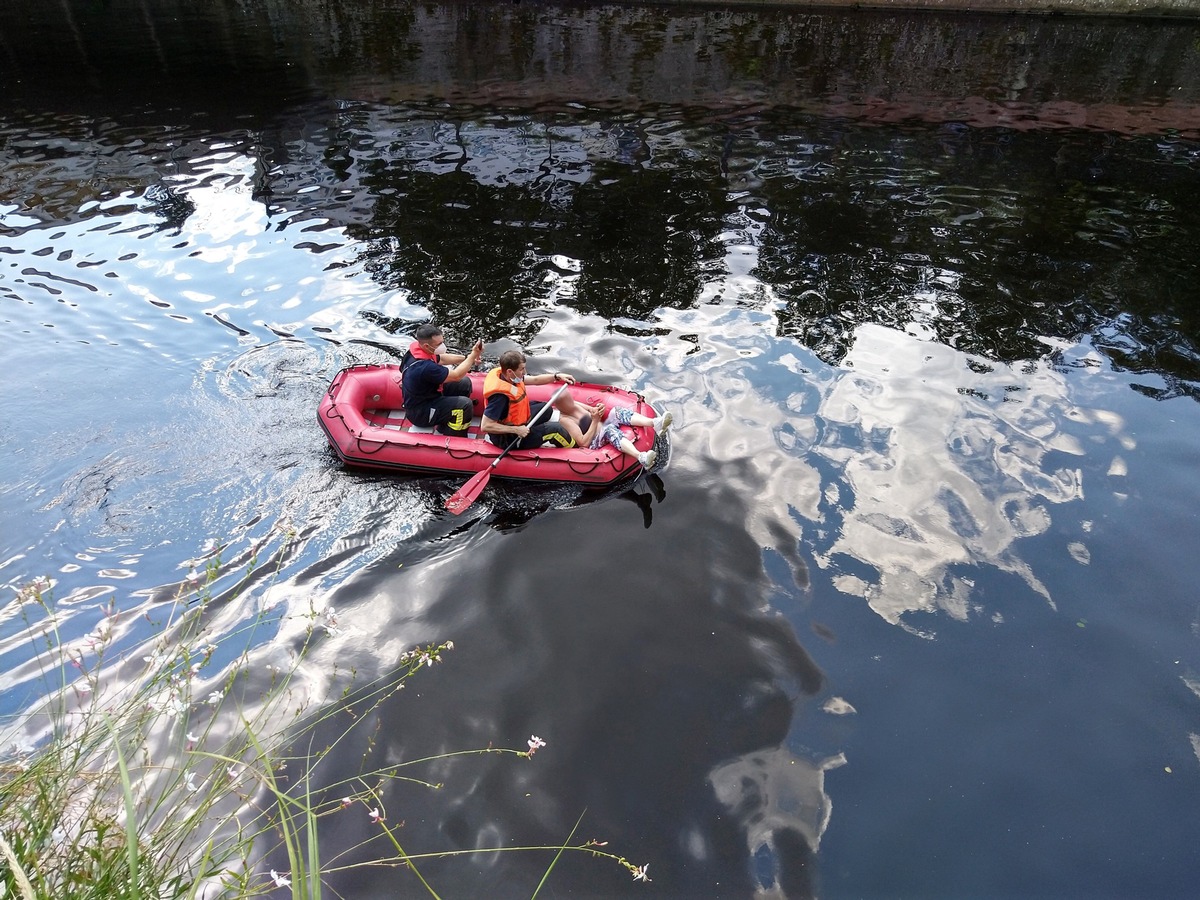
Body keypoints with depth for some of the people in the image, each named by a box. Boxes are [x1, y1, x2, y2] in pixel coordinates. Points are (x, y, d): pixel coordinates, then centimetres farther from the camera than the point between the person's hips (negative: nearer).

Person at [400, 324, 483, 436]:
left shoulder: (417, 347, -7)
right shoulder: (424, 367, -35)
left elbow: (441, 358, 10)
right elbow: (456, 376, -25)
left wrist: (466, 358, -3)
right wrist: (473, 355, -20)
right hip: (419, 413, -10)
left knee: (465, 383, 8)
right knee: (465, 404, -24)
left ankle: (444, 425, 16)